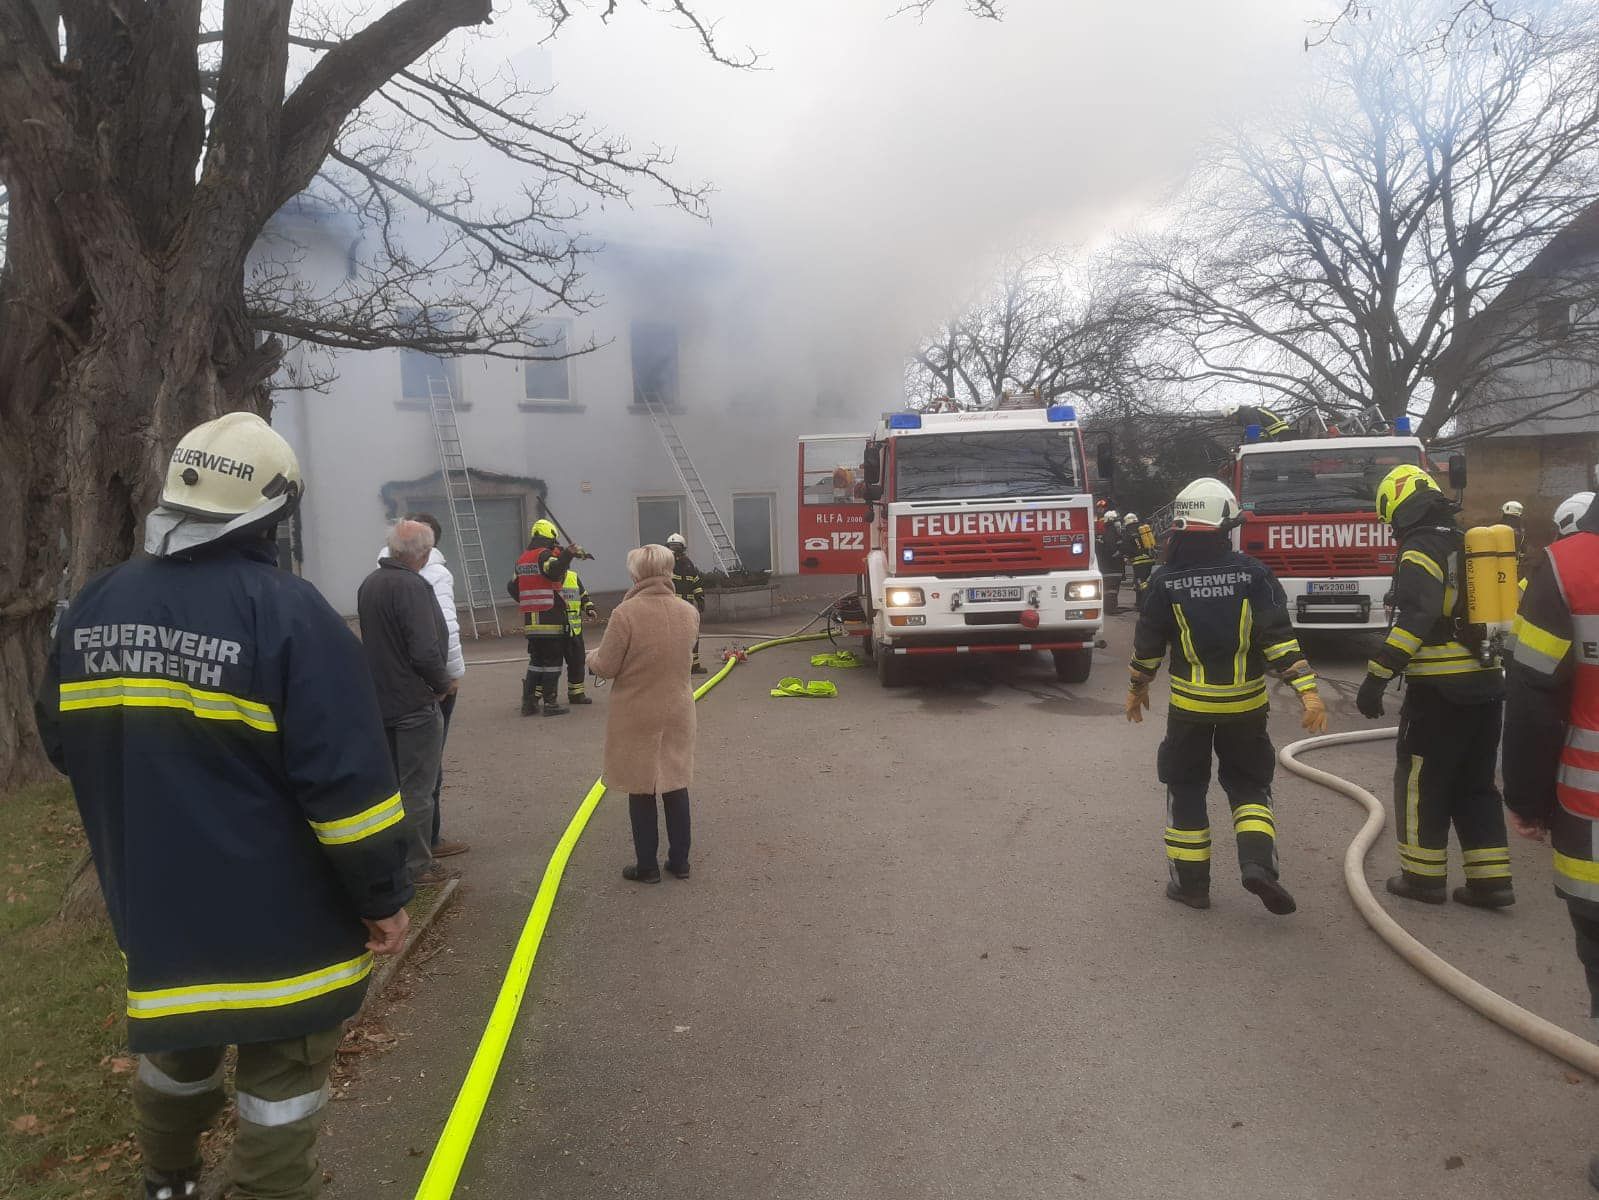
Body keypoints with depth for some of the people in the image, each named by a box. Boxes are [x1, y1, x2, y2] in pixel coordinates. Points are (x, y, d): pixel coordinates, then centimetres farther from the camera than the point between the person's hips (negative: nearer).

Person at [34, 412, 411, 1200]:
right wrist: (382, 894, -13)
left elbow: (64, 743, 13)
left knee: (177, 1045, 29)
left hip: (155, 900, 7)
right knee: (281, 1072, 10)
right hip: (276, 913, -6)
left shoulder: (95, 606, -1)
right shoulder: (286, 610, -21)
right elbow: (345, 777, -23)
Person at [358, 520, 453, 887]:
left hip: (381, 699, 8)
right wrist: (444, 683, -11)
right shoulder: (412, 586, -22)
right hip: (415, 703, -8)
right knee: (417, 788, 4)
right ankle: (416, 866, 14)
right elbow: (426, 652, -27)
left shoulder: (369, 584, 5)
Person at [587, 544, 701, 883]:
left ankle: (647, 866, 18)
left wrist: (592, 656, 6)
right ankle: (679, 861, 25)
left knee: (641, 790, 9)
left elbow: (605, 667, -15)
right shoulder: (689, 612, -4)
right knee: (675, 785, 15)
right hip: (678, 712, 4)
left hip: (636, 715, -4)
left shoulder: (626, 613, -20)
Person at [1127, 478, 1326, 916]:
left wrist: (1137, 688, 14)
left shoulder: (1166, 580, -8)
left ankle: (1190, 881, 15)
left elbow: (1148, 644, 0)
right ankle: (1258, 861, -2)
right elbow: (1279, 637, -12)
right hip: (1246, 703, 1)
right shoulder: (1252, 573, -7)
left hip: (1190, 704, -1)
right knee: (1248, 782, 17)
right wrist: (1308, 691, -11)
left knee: (1186, 787, 12)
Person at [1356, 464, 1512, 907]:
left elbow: (1412, 619, -23)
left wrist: (1378, 677, -23)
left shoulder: (1421, 549, -11)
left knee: (1421, 782, 4)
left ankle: (1423, 876, 10)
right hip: (1486, 683, 8)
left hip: (1440, 689, -8)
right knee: (1476, 784, 15)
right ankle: (1491, 879, 16)